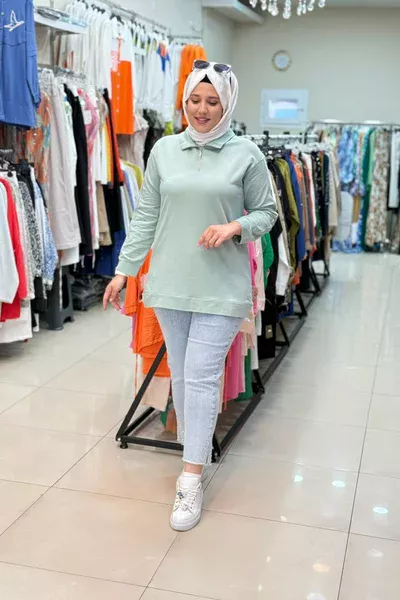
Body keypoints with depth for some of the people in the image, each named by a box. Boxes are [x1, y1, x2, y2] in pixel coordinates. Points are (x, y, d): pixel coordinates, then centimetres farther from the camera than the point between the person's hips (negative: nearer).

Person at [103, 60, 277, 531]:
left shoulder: (246, 154, -3)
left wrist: (235, 227, -16)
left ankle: (192, 483, 2)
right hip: (170, 282, 4)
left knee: (201, 377, -6)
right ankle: (193, 451, 31)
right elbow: (146, 216, 7)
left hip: (221, 285, -3)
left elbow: (266, 212, 5)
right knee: (180, 375, 13)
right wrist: (123, 270, 5)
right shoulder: (164, 150, 4)